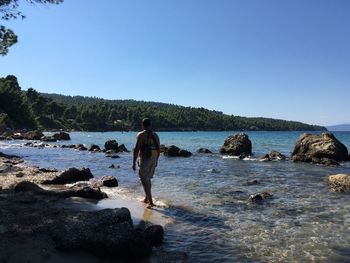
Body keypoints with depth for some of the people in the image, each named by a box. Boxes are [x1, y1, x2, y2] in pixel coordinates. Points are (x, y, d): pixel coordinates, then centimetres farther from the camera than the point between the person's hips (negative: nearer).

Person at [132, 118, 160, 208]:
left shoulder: (141, 135, -10)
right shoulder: (155, 135, 8)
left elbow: (136, 149, -15)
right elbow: (159, 149, 11)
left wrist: (134, 163, -11)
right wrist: (156, 160, 22)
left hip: (144, 159, -6)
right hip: (153, 159, 6)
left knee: (145, 181, 0)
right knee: (147, 179, 21)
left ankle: (150, 202, -4)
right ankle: (146, 198, 32)